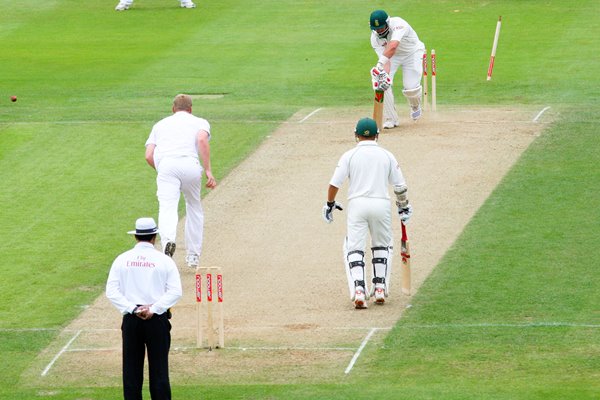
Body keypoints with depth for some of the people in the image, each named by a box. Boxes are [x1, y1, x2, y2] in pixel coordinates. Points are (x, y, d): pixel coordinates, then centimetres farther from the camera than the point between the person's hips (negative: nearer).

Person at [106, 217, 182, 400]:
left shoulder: (122, 259, 3)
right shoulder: (164, 260, -1)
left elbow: (111, 291, -4)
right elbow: (176, 291, -10)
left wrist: (133, 309, -10)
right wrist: (153, 309, -13)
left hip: (131, 319, 2)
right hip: (158, 320, -2)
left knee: (131, 370, 6)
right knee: (159, 369, 1)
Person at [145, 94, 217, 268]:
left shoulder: (160, 124, 30)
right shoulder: (199, 122, 23)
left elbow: (149, 156, 18)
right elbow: (202, 139, -2)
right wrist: (208, 170, -5)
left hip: (165, 165, 0)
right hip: (190, 165, 0)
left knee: (167, 207, -14)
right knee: (194, 207, 20)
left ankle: (168, 240, -44)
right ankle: (193, 255, 22)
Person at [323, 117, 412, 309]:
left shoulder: (349, 155, 1)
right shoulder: (386, 155, 7)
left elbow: (334, 183, -4)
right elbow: (400, 185, 10)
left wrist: (329, 204, 11)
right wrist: (404, 207, 24)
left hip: (357, 204, -2)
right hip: (381, 204, 2)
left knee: (354, 248, -1)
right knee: (382, 246, 21)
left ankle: (358, 290, -19)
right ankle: (380, 288, 16)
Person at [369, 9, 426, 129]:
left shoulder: (397, 24, -36)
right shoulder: (375, 37, -20)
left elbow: (393, 46, -52)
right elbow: (384, 58, -28)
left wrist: (381, 63, -62)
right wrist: (385, 74, -49)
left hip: (412, 52, -4)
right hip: (391, 56, 4)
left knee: (411, 89, -16)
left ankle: (415, 105, 23)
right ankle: (391, 119, -4)